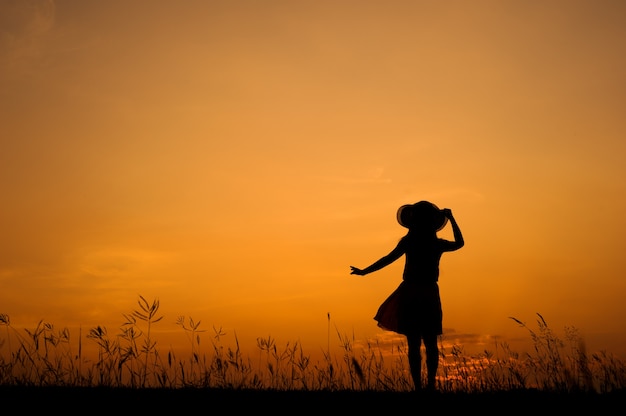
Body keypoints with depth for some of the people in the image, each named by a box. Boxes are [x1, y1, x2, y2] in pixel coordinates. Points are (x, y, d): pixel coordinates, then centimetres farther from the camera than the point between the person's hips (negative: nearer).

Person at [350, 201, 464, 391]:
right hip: (430, 295, 2)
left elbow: (388, 258, -12)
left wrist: (364, 271, -5)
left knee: (414, 344, 1)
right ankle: (431, 384, 9)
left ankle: (418, 386, -2)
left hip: (410, 294, -2)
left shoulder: (408, 241, -7)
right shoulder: (438, 244, 2)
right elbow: (459, 243, 21)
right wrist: (451, 218, 26)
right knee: (430, 344, 12)